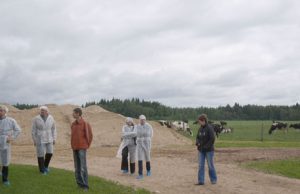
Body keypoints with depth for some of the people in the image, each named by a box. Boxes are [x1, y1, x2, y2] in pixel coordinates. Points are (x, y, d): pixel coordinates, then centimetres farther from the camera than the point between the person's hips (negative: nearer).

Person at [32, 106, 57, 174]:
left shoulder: (51, 118, -2)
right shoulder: (36, 119, -10)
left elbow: (53, 129, 5)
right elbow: (33, 130, -5)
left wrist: (54, 139, 2)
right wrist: (34, 140, -7)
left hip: (49, 139, 3)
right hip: (40, 139, -3)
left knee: (49, 153, 3)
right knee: (41, 154, 0)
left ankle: (46, 165, 28)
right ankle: (42, 169, 14)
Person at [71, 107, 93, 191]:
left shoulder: (85, 123, -9)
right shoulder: (73, 124, 9)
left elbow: (90, 135, -5)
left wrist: (87, 145, 1)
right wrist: (73, 145, 14)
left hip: (82, 148, -6)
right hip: (74, 148, 6)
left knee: (83, 167, -7)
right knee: (77, 167, 8)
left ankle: (85, 185, -2)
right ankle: (79, 183, 16)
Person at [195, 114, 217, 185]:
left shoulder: (209, 128, -14)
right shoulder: (200, 128, 6)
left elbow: (212, 139, -17)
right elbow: (197, 137, 16)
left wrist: (206, 146, -17)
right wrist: (197, 143, -4)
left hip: (209, 150, -6)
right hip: (201, 150, 6)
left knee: (210, 165, 6)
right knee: (201, 166, 5)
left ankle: (213, 179, 23)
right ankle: (201, 181, 10)